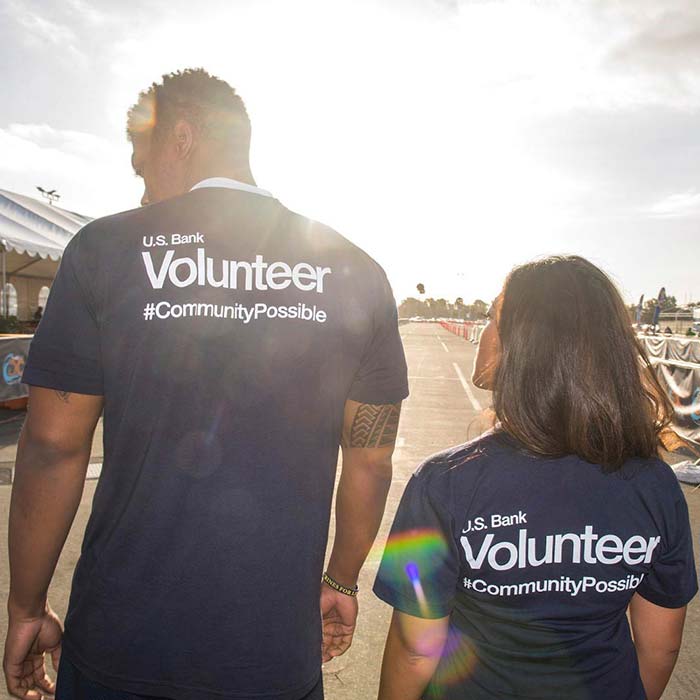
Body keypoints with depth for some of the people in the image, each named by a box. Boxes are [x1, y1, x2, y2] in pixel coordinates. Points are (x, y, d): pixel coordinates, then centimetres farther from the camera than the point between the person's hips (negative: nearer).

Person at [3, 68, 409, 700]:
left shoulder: (106, 247, -10)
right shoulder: (354, 270, -5)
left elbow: (53, 446, -9)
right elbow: (371, 459, -1)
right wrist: (342, 581, 14)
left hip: (120, 649, -1)